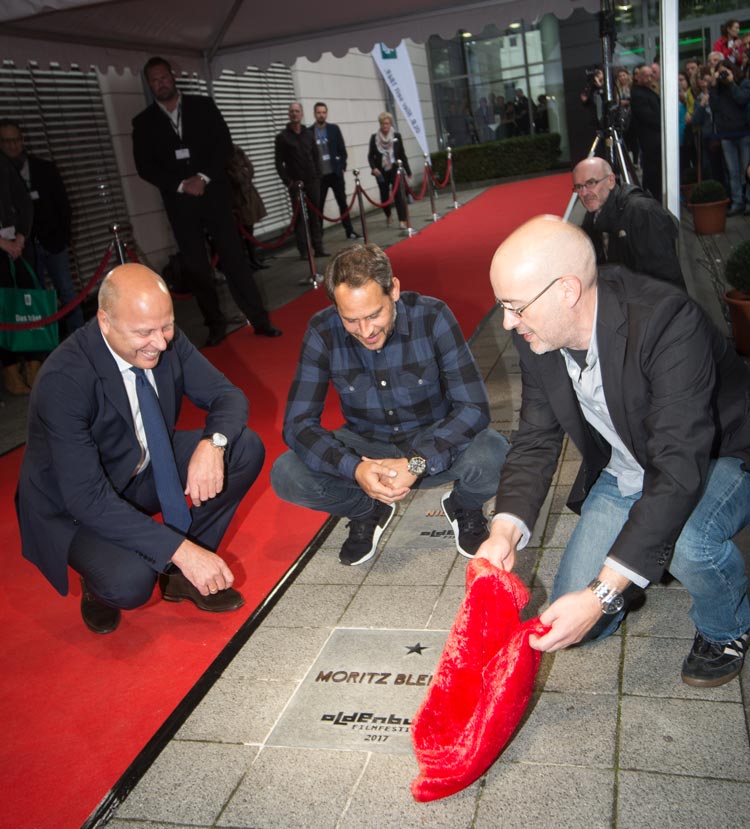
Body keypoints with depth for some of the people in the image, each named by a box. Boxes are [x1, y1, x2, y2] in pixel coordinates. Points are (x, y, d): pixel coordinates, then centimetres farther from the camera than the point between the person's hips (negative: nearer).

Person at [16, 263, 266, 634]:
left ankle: (184, 573, 2)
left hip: (144, 471, 6)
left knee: (246, 448, -12)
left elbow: (228, 396, -7)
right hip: (74, 506, -6)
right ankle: (98, 583, 7)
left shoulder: (166, 340, -15)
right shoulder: (63, 379, -32)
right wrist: (181, 549, -36)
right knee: (130, 582, -33)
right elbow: (87, 497, -33)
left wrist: (212, 444, -31)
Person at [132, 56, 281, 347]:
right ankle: (216, 325, 12)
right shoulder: (143, 122, 6)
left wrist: (204, 177, -12)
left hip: (214, 193, -1)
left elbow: (224, 144, 0)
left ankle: (259, 320, 2)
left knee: (234, 257, -3)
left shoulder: (203, 105, 6)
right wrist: (180, 185, -12)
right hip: (179, 202, 1)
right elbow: (144, 167, 0)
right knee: (196, 266, 3)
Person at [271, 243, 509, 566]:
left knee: (493, 457, -34)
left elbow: (474, 407, -23)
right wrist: (354, 469, -35)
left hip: (434, 443, -1)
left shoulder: (433, 317, -22)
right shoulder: (322, 332, -18)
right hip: (366, 447, 2)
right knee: (286, 475, -23)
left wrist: (418, 463, -36)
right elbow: (297, 424, -18)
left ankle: (465, 508, 5)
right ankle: (368, 512, 8)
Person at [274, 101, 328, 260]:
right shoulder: (282, 137, 0)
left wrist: (317, 176, 3)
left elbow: (316, 156, 14)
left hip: (312, 181, 3)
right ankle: (303, 251, 1)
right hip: (295, 183, -3)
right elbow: (279, 163, -3)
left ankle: (318, 247, 9)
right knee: (299, 216, -2)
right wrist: (288, 181, -10)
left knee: (315, 215, 4)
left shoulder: (309, 134, 12)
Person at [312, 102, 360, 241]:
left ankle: (349, 230, 17)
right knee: (318, 206, 1)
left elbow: (342, 150, 5)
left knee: (343, 202, 8)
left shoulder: (334, 129, 4)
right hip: (319, 176, -2)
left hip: (335, 173, 2)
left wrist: (343, 167, -2)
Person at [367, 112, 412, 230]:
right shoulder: (374, 137, 0)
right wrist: (373, 168, -14)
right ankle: (388, 215, 35)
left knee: (398, 193, -12)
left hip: (395, 169, -1)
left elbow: (402, 155, 4)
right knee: (384, 195, 8)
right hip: (381, 171, 1)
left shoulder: (397, 136, 1)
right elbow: (370, 156, 3)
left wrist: (408, 171, 6)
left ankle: (402, 220, -12)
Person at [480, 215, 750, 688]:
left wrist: (601, 595, -43)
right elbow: (537, 441, -8)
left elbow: (680, 471, -39)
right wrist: (506, 530, -27)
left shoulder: (666, 321, -36)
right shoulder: (537, 337, -16)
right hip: (626, 469, 5)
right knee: (572, 622, -1)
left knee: (687, 540, -38)